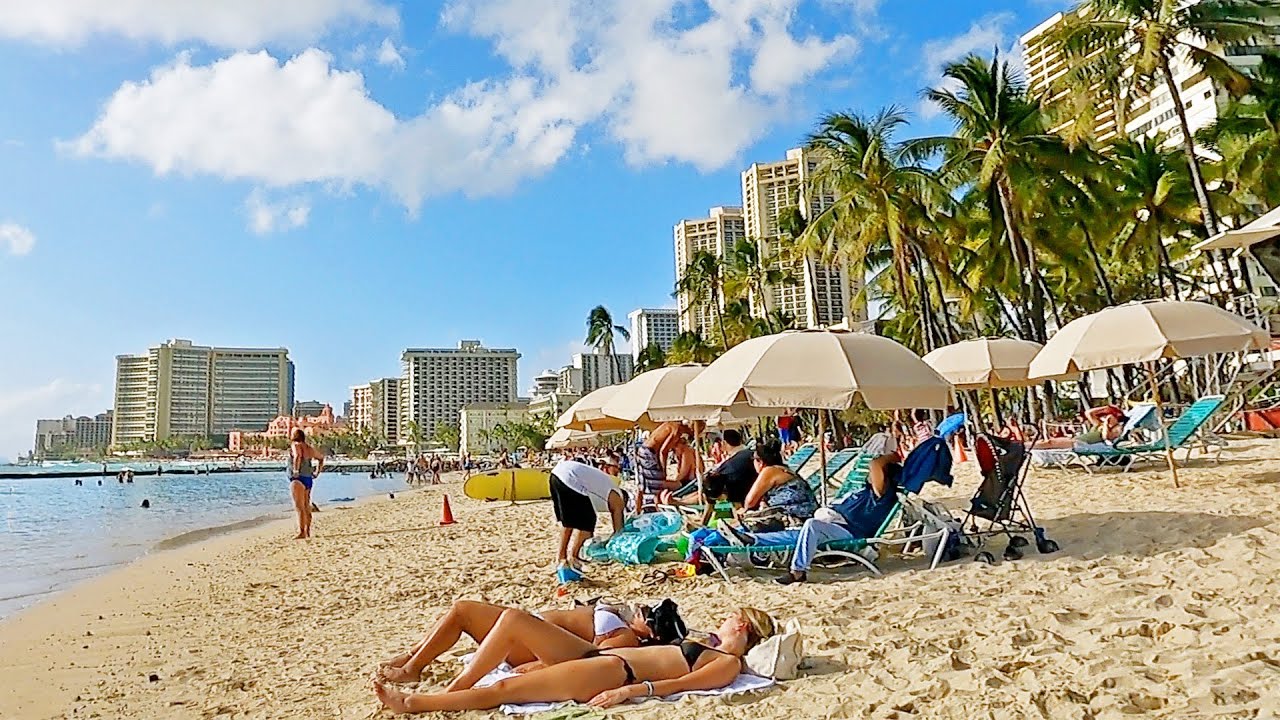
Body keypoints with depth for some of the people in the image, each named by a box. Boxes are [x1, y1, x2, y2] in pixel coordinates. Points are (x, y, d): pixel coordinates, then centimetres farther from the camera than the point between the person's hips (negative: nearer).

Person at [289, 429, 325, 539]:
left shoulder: (295, 445, -7)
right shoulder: (309, 448, 16)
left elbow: (298, 455, -30)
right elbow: (321, 457, 29)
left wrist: (296, 470, -22)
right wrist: (317, 472, 26)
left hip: (298, 479, -8)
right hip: (309, 479, 8)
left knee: (299, 507, -10)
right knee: (306, 507, 16)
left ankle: (302, 533, -14)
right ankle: (308, 531, 22)